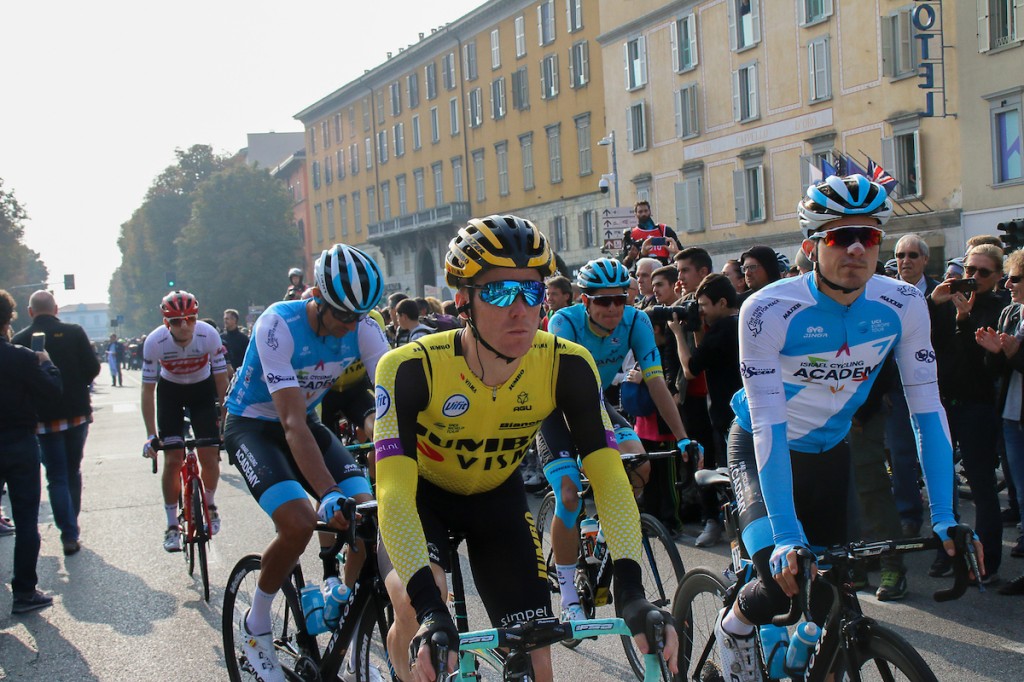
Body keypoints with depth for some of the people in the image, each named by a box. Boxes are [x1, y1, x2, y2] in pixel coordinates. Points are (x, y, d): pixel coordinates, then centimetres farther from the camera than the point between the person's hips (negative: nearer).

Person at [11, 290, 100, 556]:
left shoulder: (20, 340, -7)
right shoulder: (74, 333, -5)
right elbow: (93, 368, -5)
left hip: (45, 417, -1)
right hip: (77, 412, 1)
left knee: (57, 477, 4)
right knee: (73, 472, 18)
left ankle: (69, 535, -2)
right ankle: (72, 527, 26)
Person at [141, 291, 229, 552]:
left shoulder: (209, 335, -28)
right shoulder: (155, 341, -28)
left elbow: (221, 380, -16)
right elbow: (148, 389, -19)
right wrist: (151, 435, -22)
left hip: (203, 388, 0)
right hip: (170, 391, 0)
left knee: (209, 455, -8)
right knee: (173, 460, -8)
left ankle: (210, 505, 21)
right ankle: (172, 526, 5)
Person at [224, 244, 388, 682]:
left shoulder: (364, 329, -17)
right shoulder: (279, 325, -31)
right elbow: (292, 422, -37)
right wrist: (328, 493, -48)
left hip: (306, 422, 5)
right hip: (253, 426, -5)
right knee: (298, 523, -27)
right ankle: (256, 625, 0)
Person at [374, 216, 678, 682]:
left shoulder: (567, 366, -26)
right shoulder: (411, 369, -34)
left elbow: (609, 478, -28)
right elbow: (394, 494, -40)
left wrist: (632, 593, -41)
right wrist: (429, 612, -53)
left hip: (497, 495, 3)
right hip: (422, 492, -3)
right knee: (415, 604, -33)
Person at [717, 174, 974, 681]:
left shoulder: (904, 306, -17)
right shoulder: (768, 310, -29)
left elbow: (928, 411, -15)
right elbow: (767, 425, -31)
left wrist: (945, 519, -22)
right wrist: (786, 534, -38)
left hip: (829, 453, 4)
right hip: (761, 450, -4)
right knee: (785, 579, -22)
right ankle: (733, 628, 11)